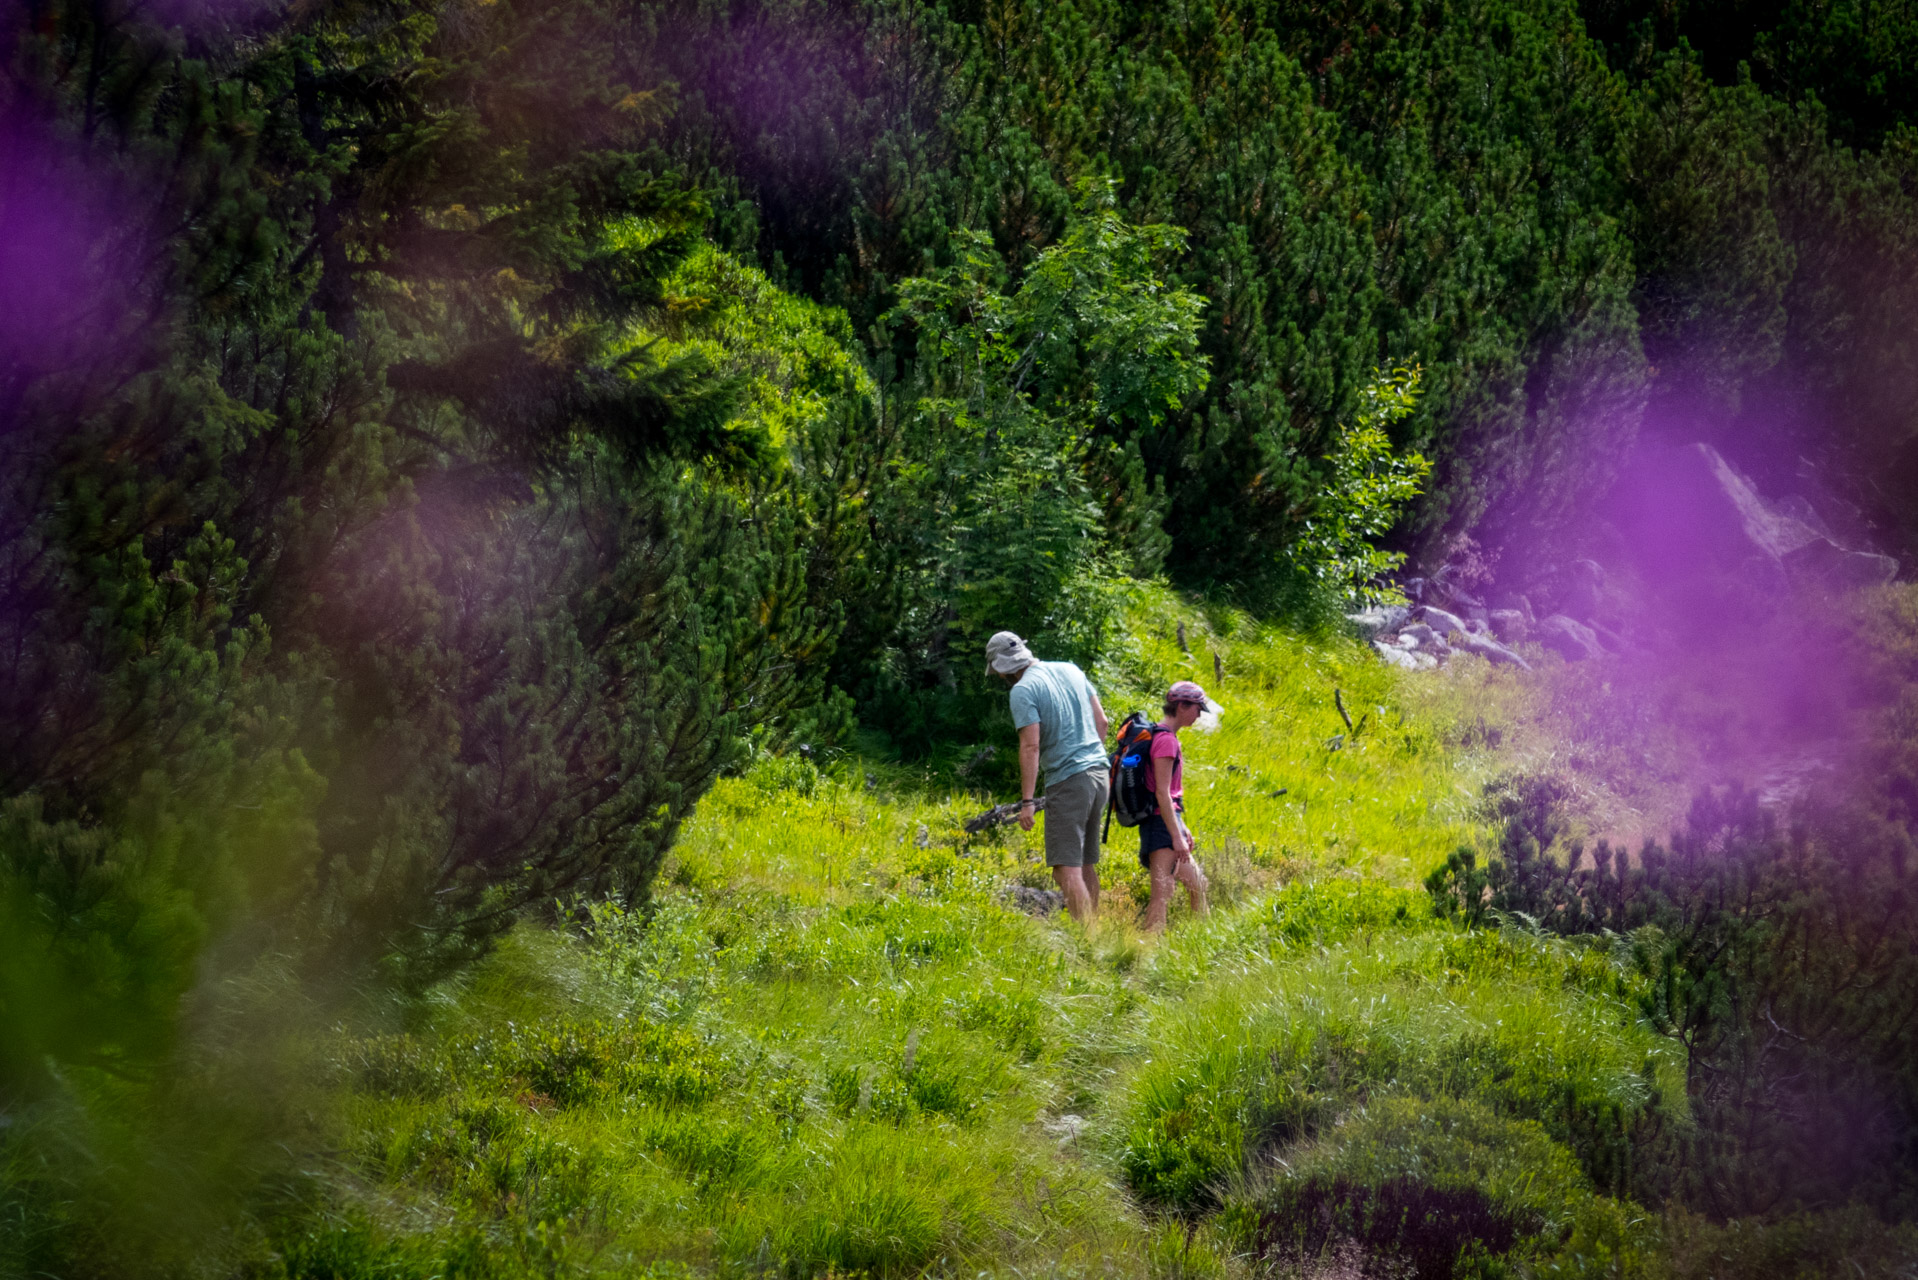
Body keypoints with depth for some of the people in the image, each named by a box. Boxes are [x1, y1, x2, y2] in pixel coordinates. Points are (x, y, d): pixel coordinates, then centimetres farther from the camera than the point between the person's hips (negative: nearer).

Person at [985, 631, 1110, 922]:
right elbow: (1101, 722, 15)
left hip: (1067, 780, -8)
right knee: (1085, 863, 15)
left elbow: (1030, 747, -16)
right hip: (1098, 773, 8)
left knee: (1066, 868, -9)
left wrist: (1027, 801, -16)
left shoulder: (1023, 690, -9)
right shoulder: (1070, 671, 13)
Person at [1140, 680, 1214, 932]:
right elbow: (1162, 792, -21)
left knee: (1196, 884, 18)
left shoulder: (1164, 737, 16)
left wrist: (1181, 827, 22)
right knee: (1163, 894, -16)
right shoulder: (1166, 740, -15)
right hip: (1162, 825, -11)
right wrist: (1176, 836, -22)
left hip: (1169, 821, 11)